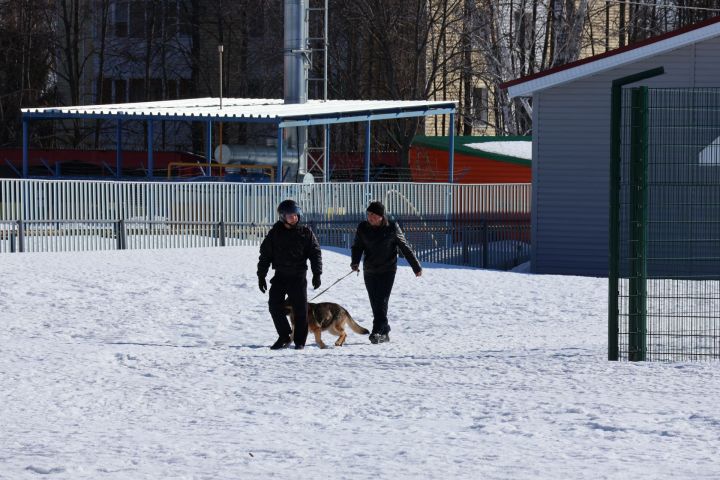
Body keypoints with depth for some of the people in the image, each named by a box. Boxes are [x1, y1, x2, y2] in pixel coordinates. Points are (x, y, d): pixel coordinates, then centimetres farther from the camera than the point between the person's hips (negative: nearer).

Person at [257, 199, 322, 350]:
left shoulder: (306, 232, 1)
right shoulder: (275, 233, 3)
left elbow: (315, 253, 1)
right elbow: (265, 254, 7)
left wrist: (317, 274, -8)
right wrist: (261, 275, 3)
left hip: (298, 277, -1)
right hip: (280, 276, 1)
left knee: (300, 309, -2)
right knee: (275, 305, -7)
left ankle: (299, 341, 8)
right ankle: (284, 336, 8)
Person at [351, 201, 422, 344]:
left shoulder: (392, 228, -5)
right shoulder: (363, 228, 2)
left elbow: (405, 247, 3)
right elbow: (357, 246, 8)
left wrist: (416, 267, 9)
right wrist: (355, 262, -12)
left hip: (387, 270, -4)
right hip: (369, 271, 4)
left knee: (381, 301, -14)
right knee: (375, 303, 5)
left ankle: (377, 332, -18)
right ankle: (384, 332, 15)